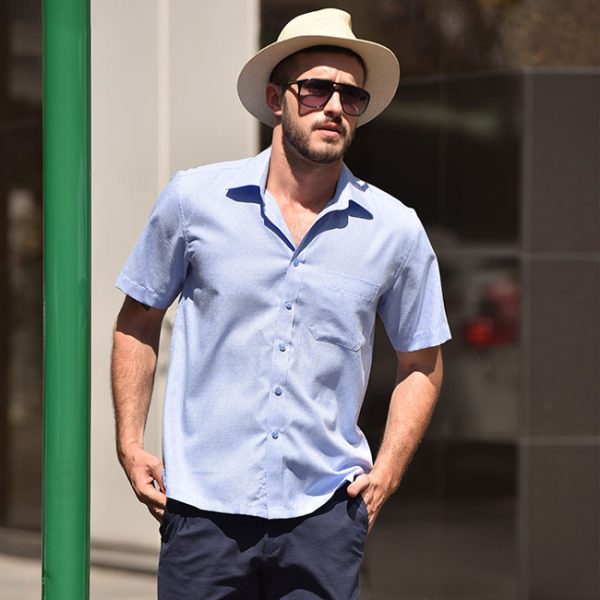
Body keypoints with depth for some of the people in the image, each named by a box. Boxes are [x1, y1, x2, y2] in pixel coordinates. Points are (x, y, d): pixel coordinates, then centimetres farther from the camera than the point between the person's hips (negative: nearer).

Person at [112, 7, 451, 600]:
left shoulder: (396, 231, 3)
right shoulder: (195, 199, 1)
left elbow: (420, 364, 15)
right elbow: (137, 322, 12)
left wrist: (386, 472, 5)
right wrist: (130, 446, 5)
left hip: (324, 512, 1)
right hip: (203, 506, 0)